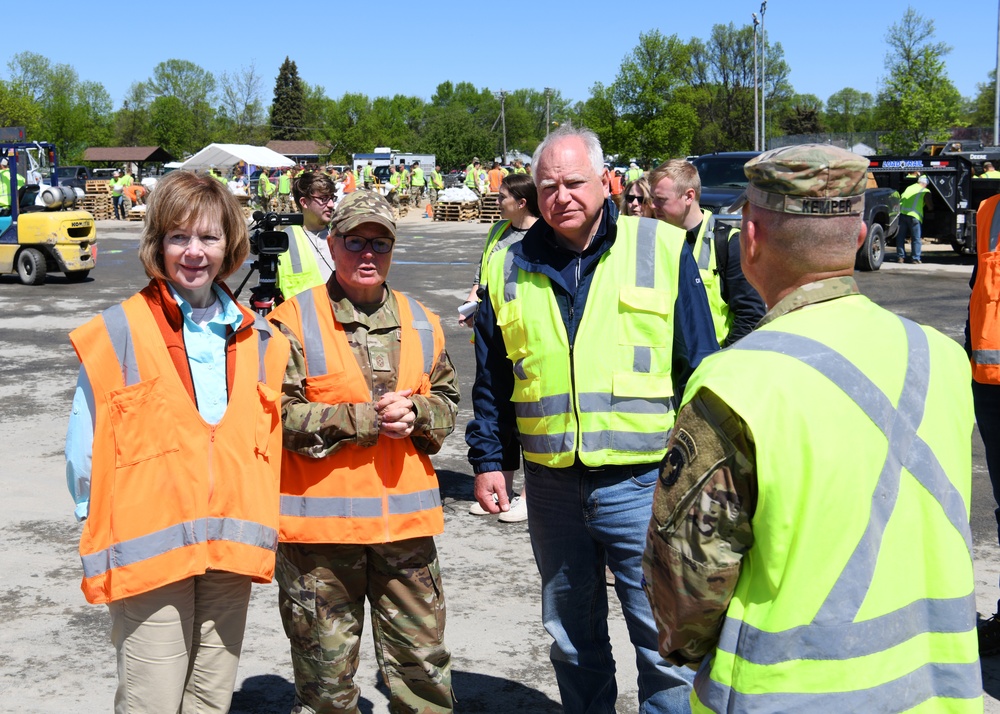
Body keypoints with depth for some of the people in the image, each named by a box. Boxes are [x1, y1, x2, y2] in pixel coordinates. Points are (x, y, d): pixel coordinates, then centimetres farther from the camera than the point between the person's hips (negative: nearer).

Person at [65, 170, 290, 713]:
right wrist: (101, 527, -5)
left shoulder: (257, 340, 9)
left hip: (230, 552, 4)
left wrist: (255, 530, 9)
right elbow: (84, 450, -2)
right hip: (147, 555, -4)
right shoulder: (117, 336, -4)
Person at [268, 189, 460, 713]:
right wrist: (366, 419, -15)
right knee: (326, 671, 9)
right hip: (319, 522, -3)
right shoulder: (293, 321, -5)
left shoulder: (420, 323, 10)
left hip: (405, 522, 4)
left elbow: (446, 401, 15)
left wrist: (415, 414, -8)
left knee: (423, 659, 11)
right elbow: (278, 414, -12)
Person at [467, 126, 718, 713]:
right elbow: (491, 381, 13)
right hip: (552, 485, 3)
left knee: (666, 644, 3)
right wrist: (488, 460, 8)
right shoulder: (509, 268, 6)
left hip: (643, 484, -3)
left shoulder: (664, 250, -2)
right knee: (572, 641, 18)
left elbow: (701, 369, -1)